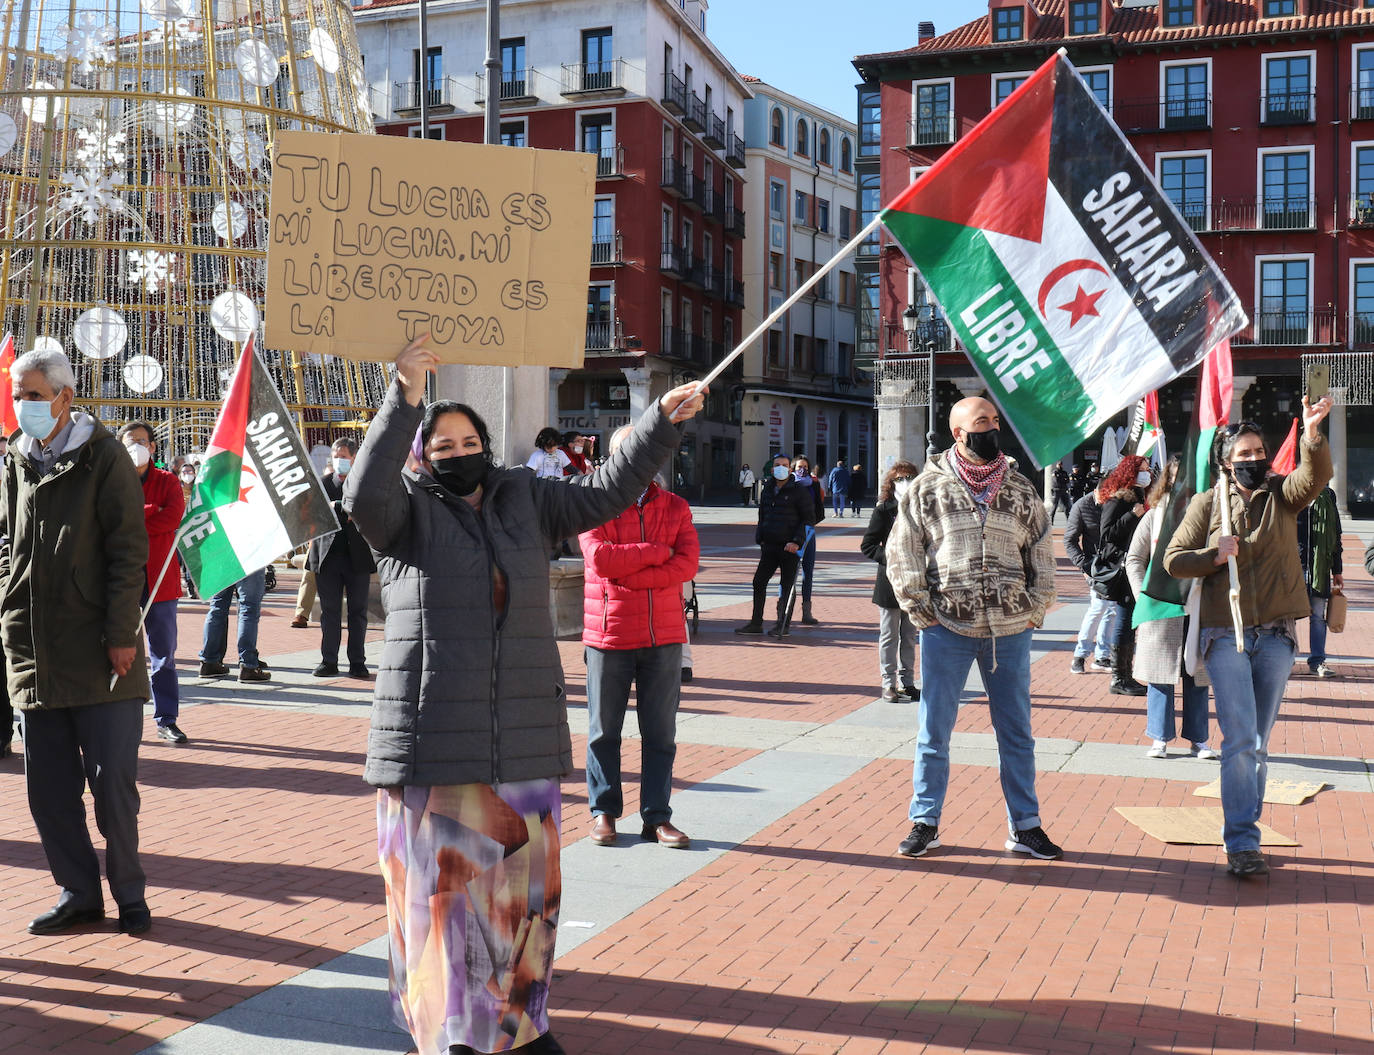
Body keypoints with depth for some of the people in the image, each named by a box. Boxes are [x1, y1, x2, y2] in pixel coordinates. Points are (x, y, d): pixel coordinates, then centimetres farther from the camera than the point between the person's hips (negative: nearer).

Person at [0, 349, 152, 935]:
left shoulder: (103, 457, -3)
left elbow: (128, 550, -8)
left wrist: (121, 634, -13)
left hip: (100, 656, -6)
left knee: (112, 783, 0)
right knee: (48, 789, 9)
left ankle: (129, 892, 15)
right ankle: (80, 894, 22)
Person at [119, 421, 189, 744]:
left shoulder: (167, 481, 10)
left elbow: (174, 514, -9)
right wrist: (151, 512, -12)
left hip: (158, 577, 1)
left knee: (164, 652, 3)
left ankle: (166, 720, 9)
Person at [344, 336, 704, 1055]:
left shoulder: (525, 499, 13)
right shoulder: (408, 511, 0)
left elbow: (606, 491, 15)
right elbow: (364, 494, -21)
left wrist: (662, 422, 8)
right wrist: (404, 399, -28)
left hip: (525, 738, 4)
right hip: (433, 738, -4)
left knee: (522, 881, 11)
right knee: (443, 882, 2)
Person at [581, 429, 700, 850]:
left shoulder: (675, 507, 9)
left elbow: (688, 563, -6)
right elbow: (599, 558, -16)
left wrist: (629, 576, -14)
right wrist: (658, 552, -11)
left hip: (664, 635, 2)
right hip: (608, 633, -2)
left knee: (661, 732, 6)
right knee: (604, 729, 6)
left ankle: (657, 816, 15)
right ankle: (604, 811, 19)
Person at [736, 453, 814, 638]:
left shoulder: (799, 491, -5)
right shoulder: (767, 490, 13)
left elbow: (808, 518, -7)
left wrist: (797, 541, -16)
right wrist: (759, 538, 12)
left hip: (789, 547, -6)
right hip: (769, 546, 6)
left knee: (787, 587, 1)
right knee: (759, 582, 6)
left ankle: (782, 625, 9)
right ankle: (756, 623, 16)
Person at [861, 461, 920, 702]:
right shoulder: (883, 511, -3)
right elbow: (867, 546, -5)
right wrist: (888, 556, -19)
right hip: (890, 582, -3)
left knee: (910, 637, 11)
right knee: (889, 636, 3)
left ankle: (907, 682, 20)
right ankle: (889, 683, 10)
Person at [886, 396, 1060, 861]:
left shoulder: (1020, 489, 8)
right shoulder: (928, 488, 0)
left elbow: (1041, 551, 14)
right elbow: (901, 553, 1)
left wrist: (1037, 608, 5)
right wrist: (920, 610, -4)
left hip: (1010, 631, 3)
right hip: (947, 630, -2)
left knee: (1016, 732, 9)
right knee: (934, 732, 5)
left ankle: (1025, 827, 19)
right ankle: (924, 823, 17)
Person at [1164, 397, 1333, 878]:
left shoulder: (1281, 494, 6)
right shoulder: (1207, 503, 3)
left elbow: (1315, 477, -15)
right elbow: (1173, 560, 5)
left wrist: (1313, 436, -33)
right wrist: (1214, 555, -12)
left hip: (1276, 635, 2)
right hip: (1225, 635, -2)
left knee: (1259, 743, 10)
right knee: (1240, 740, -10)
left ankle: (1241, 834, 22)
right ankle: (1242, 844, -8)